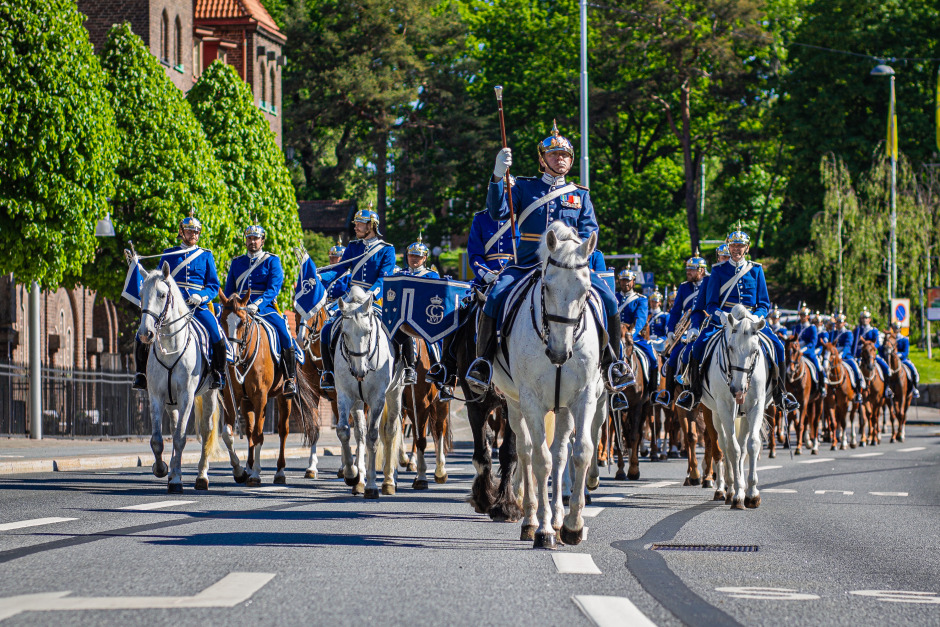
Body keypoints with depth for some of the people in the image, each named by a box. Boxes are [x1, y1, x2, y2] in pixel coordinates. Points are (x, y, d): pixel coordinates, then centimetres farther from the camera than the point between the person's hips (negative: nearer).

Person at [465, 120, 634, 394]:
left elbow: (589, 230, 7)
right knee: (496, 296, -28)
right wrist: (497, 177, -16)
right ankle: (483, 361, -15)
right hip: (527, 265, -1)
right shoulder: (524, 188, 12)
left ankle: (612, 362, -4)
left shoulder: (580, 194, 16)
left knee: (608, 299, -19)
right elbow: (497, 212, -2)